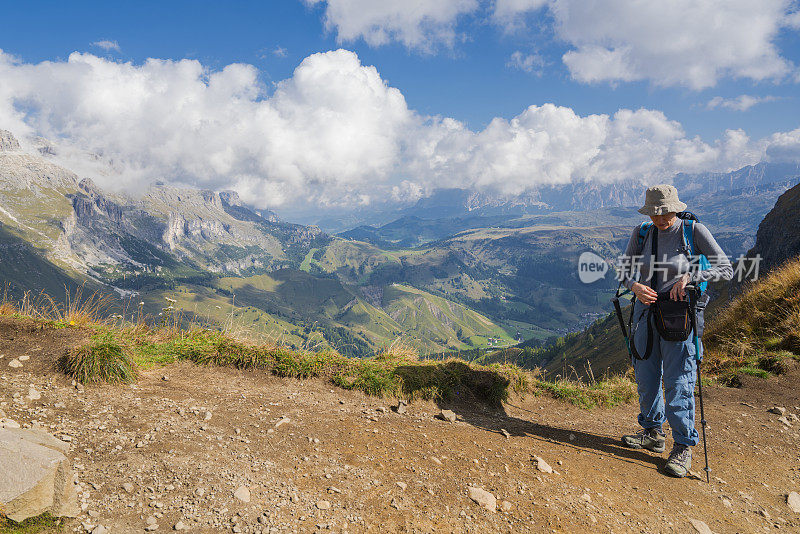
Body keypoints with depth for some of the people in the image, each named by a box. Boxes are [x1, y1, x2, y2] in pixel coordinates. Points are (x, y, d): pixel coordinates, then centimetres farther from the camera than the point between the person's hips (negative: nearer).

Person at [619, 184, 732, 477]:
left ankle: (683, 447, 12)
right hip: (645, 311, 5)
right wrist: (636, 286, -18)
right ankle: (653, 433, 31)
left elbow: (726, 269, -9)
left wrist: (688, 277, -24)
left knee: (678, 382, -2)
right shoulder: (641, 234, 2)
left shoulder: (694, 231, -9)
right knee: (646, 377, 12)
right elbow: (625, 270, 4)